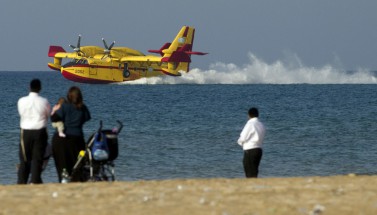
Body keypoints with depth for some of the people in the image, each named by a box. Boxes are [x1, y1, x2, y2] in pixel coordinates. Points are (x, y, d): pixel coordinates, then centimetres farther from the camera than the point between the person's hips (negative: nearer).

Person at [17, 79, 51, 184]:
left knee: (24, 159, 9)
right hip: (40, 132, -1)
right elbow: (49, 114, 4)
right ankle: (35, 181, 0)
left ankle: (21, 182, 9)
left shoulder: (22, 101, -6)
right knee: (37, 158, 3)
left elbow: (21, 113, 4)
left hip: (26, 132, 1)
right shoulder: (44, 101, -8)